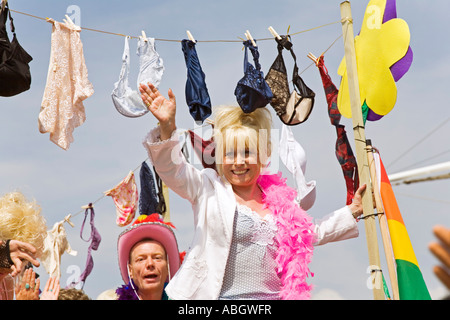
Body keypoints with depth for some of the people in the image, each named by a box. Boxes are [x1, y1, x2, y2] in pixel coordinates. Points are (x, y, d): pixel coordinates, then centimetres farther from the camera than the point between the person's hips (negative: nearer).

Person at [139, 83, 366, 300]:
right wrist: (167, 127, -26)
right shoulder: (208, 187, 4)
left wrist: (353, 210, 23)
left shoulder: (280, 197, 13)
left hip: (274, 294, 4)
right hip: (218, 296, -3)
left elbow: (312, 234, 26)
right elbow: (172, 169, -11)